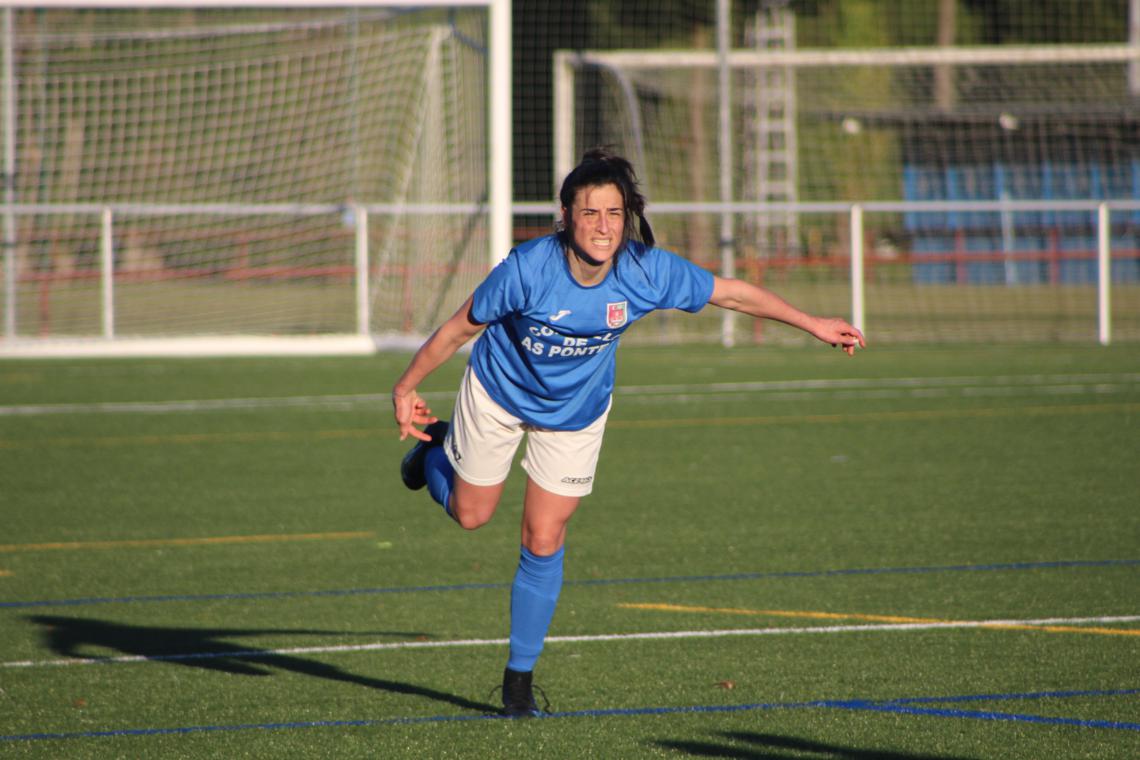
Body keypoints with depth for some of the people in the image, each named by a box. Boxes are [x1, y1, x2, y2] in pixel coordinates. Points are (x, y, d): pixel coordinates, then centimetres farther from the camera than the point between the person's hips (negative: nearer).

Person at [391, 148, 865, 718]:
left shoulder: (648, 272, -29)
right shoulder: (527, 269, -36)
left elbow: (731, 292, -13)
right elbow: (461, 327, -20)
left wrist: (814, 325, -6)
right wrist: (406, 387, -13)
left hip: (577, 410, 1)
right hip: (499, 393, -1)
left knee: (543, 542, 0)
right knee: (470, 515, 16)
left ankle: (520, 676, 15)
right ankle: (435, 446, 51)